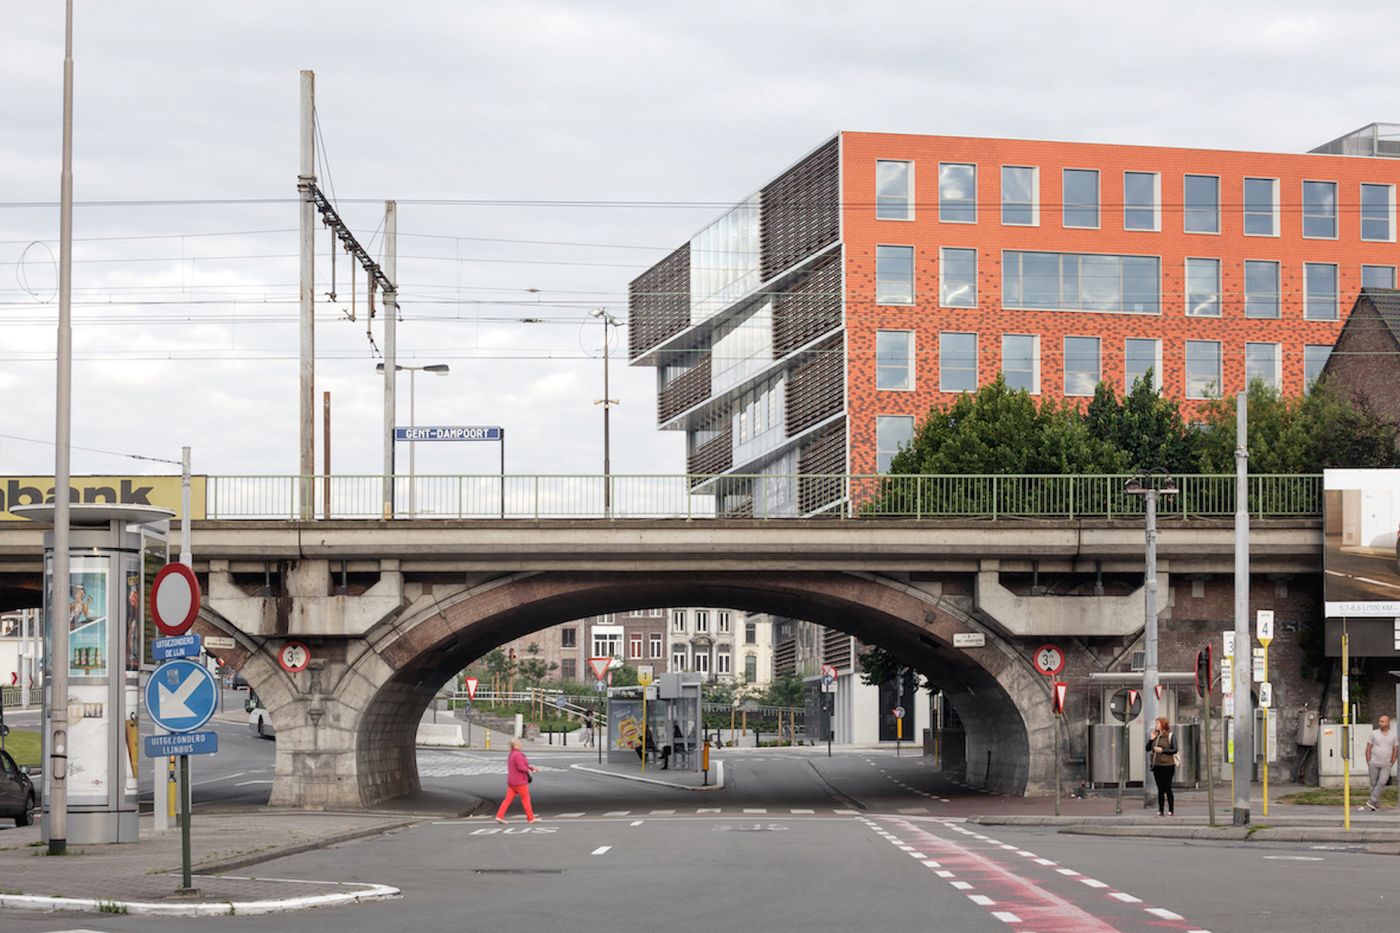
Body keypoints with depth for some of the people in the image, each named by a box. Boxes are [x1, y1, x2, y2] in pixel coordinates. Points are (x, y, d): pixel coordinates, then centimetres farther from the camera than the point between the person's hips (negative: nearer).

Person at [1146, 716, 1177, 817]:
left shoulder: (1170, 736, -3)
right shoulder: (1156, 736, 13)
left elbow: (1174, 750, -9)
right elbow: (1148, 748, 10)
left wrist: (1162, 750, -16)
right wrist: (1151, 739, -4)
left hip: (1167, 766, -5)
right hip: (1157, 766, 5)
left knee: (1167, 788, -3)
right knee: (1160, 789, 7)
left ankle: (1171, 810, 3)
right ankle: (1160, 810, 10)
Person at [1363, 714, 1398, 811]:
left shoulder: (1394, 735, 2)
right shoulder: (1374, 733, -1)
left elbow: (1396, 750, 6)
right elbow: (1368, 748, 1)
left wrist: (1392, 763, 0)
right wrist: (1368, 763, -5)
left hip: (1386, 765, 0)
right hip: (1374, 763, 0)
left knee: (1382, 783, -16)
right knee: (1374, 784, 3)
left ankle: (1372, 801, -16)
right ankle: (1376, 805, 13)